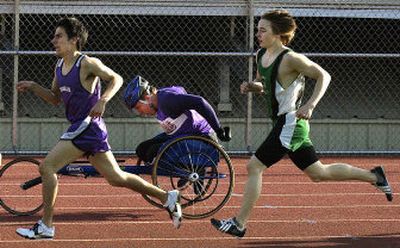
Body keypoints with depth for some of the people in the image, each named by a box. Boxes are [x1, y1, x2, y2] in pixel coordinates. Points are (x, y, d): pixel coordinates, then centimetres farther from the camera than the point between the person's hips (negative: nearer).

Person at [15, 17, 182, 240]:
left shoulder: (87, 64, -12)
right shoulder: (59, 67, 13)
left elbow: (116, 79, -8)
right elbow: (55, 98, 22)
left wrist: (103, 101, -24)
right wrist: (33, 87, 8)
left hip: (88, 126, -9)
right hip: (80, 127, 9)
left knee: (47, 167, -13)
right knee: (116, 177, 14)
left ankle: (46, 227, -10)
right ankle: (167, 198, 24)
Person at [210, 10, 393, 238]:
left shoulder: (290, 59, -17)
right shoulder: (261, 56, 8)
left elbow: (324, 76, -14)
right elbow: (263, 84, 24)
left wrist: (310, 105, -26)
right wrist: (252, 86, 1)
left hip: (290, 123, -9)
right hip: (284, 124, 9)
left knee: (254, 167, -11)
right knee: (318, 173, 17)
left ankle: (239, 224, -6)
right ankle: (374, 176, 28)